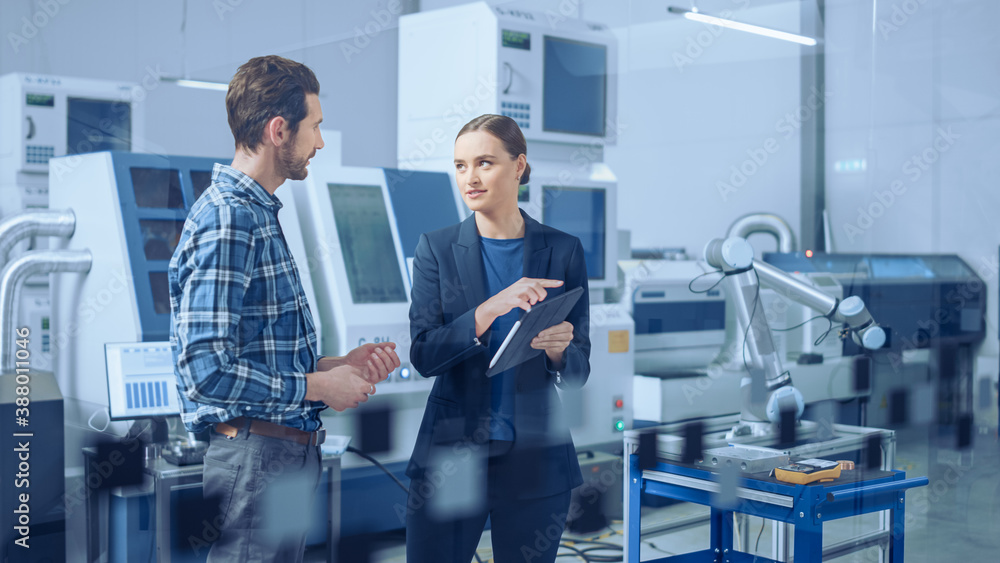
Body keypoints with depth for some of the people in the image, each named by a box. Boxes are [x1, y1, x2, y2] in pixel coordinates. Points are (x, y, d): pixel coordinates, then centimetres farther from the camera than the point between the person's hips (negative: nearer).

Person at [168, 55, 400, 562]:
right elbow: (209, 373, -24)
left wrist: (337, 365, 9)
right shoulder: (226, 221, -17)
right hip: (254, 458, -10)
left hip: (287, 456, 10)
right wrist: (318, 386, -14)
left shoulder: (257, 215, 15)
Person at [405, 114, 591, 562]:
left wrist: (559, 351, -21)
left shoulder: (563, 250, 1)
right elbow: (423, 354, -9)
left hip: (535, 460, 1)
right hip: (450, 456, 0)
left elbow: (580, 370, 2)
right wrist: (490, 309, -23)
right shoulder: (437, 249, 1)